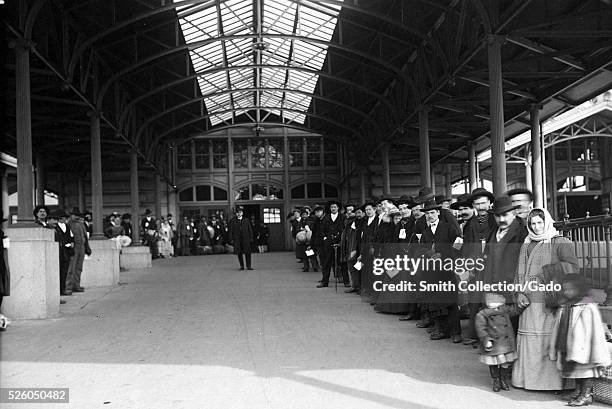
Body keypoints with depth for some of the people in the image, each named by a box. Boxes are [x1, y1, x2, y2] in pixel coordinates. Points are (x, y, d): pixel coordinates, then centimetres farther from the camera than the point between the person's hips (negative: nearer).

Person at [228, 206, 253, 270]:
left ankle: (248, 266, 0)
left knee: (247, 253, -5)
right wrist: (231, 239, -1)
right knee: (239, 253, 4)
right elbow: (231, 230, 4)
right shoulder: (232, 221, 5)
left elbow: (249, 229, 11)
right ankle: (241, 266, 16)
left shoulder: (246, 220, 10)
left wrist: (251, 237, 5)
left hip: (246, 239, 0)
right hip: (237, 239, 0)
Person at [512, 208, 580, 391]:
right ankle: (530, 378, 9)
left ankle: (555, 380, -2)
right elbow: (520, 272, 16)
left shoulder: (560, 243, 1)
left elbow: (572, 267, -12)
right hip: (530, 301, 5)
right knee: (529, 339, 2)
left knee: (552, 339, -8)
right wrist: (520, 293, 2)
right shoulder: (526, 245, 17)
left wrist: (545, 271, -11)